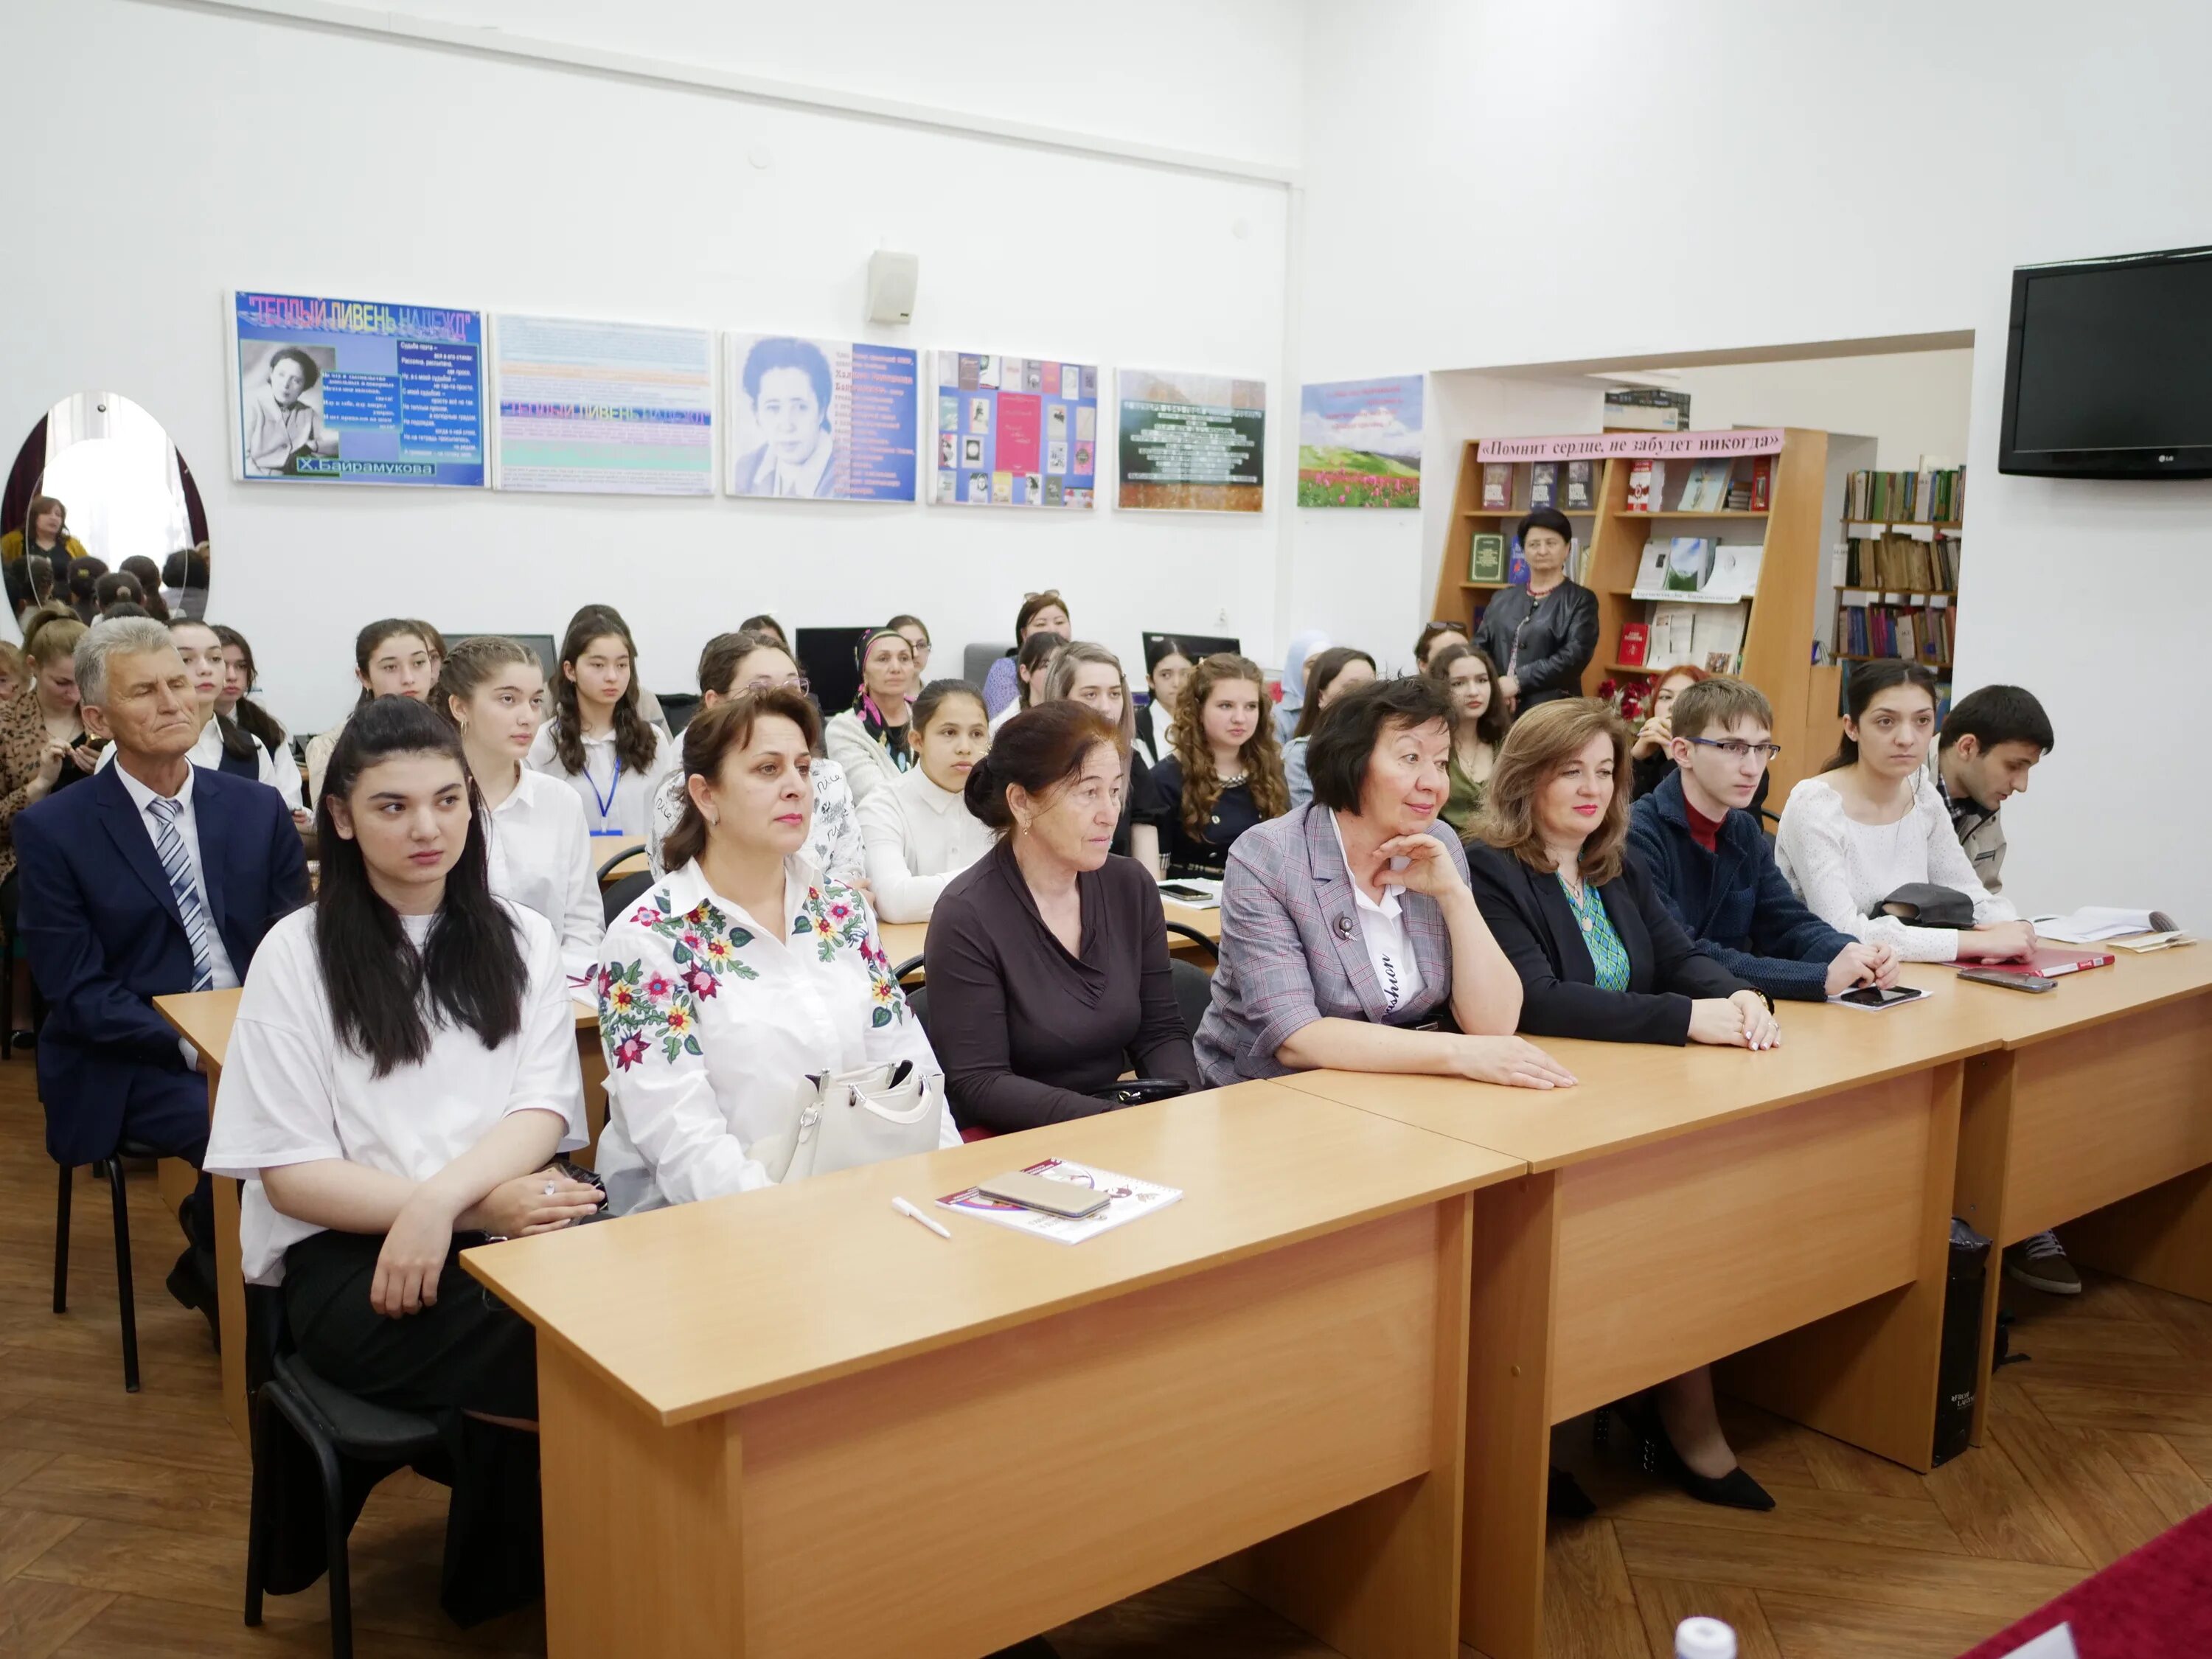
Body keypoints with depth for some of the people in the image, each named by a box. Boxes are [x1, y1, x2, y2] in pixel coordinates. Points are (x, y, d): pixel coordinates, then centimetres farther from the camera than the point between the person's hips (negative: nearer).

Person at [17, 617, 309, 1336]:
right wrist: (191, 1045, -20)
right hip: (135, 1063, -4)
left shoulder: (258, 809, 7)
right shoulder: (52, 829, -3)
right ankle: (220, 1275, 2)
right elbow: (77, 991, -7)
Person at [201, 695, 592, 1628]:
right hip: (348, 1256, -3)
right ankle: (505, 1580, -2)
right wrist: (476, 1207, -17)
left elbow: (542, 1112, 1)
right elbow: (292, 1172, -4)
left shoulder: (522, 941, 11)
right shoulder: (298, 953, 1)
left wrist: (445, 1198, -21)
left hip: (504, 1226, 3)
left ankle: (521, 1570, -5)